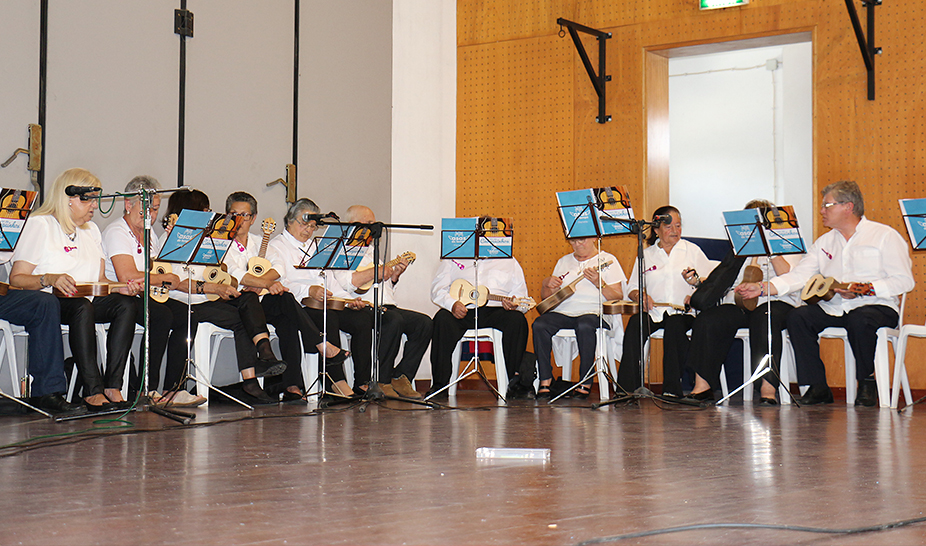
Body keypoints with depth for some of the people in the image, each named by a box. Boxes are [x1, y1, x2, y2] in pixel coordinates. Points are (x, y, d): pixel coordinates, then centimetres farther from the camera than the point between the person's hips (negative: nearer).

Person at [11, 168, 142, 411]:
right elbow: (16, 279, -6)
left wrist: (121, 288, -4)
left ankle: (113, 387, -29)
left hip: (88, 301, 6)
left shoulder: (92, 230, 22)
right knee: (83, 308, -38)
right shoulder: (39, 225, 1)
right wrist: (50, 279, -25)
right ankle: (93, 391, -39)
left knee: (126, 303, -23)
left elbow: (100, 280, 18)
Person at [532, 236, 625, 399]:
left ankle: (585, 384, -26)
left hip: (593, 312, -4)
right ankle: (545, 381, -22)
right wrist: (547, 285, 1)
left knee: (585, 326, -38)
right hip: (562, 312, 4)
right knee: (539, 325, -26)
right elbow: (545, 297, 23)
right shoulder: (563, 262, 23)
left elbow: (618, 298, 0)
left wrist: (599, 283, -15)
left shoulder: (607, 260, 10)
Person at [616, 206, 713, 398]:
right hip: (653, 312, 1)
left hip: (682, 312, -1)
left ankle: (671, 389, -32)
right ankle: (627, 387, -32)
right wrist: (640, 296, -8)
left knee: (675, 325, -36)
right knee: (635, 323, -31)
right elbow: (632, 288, 16)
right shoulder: (646, 255, 19)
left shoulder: (692, 250, 15)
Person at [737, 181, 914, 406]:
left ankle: (867, 383, -12)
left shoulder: (885, 236, 1)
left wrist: (865, 289, -22)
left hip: (877, 306, -5)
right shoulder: (824, 242, 18)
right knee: (797, 317, -20)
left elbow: (904, 281, -8)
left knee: (859, 321, -37)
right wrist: (762, 288, -5)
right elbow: (799, 276, 9)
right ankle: (818, 387, -14)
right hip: (833, 308, 5)